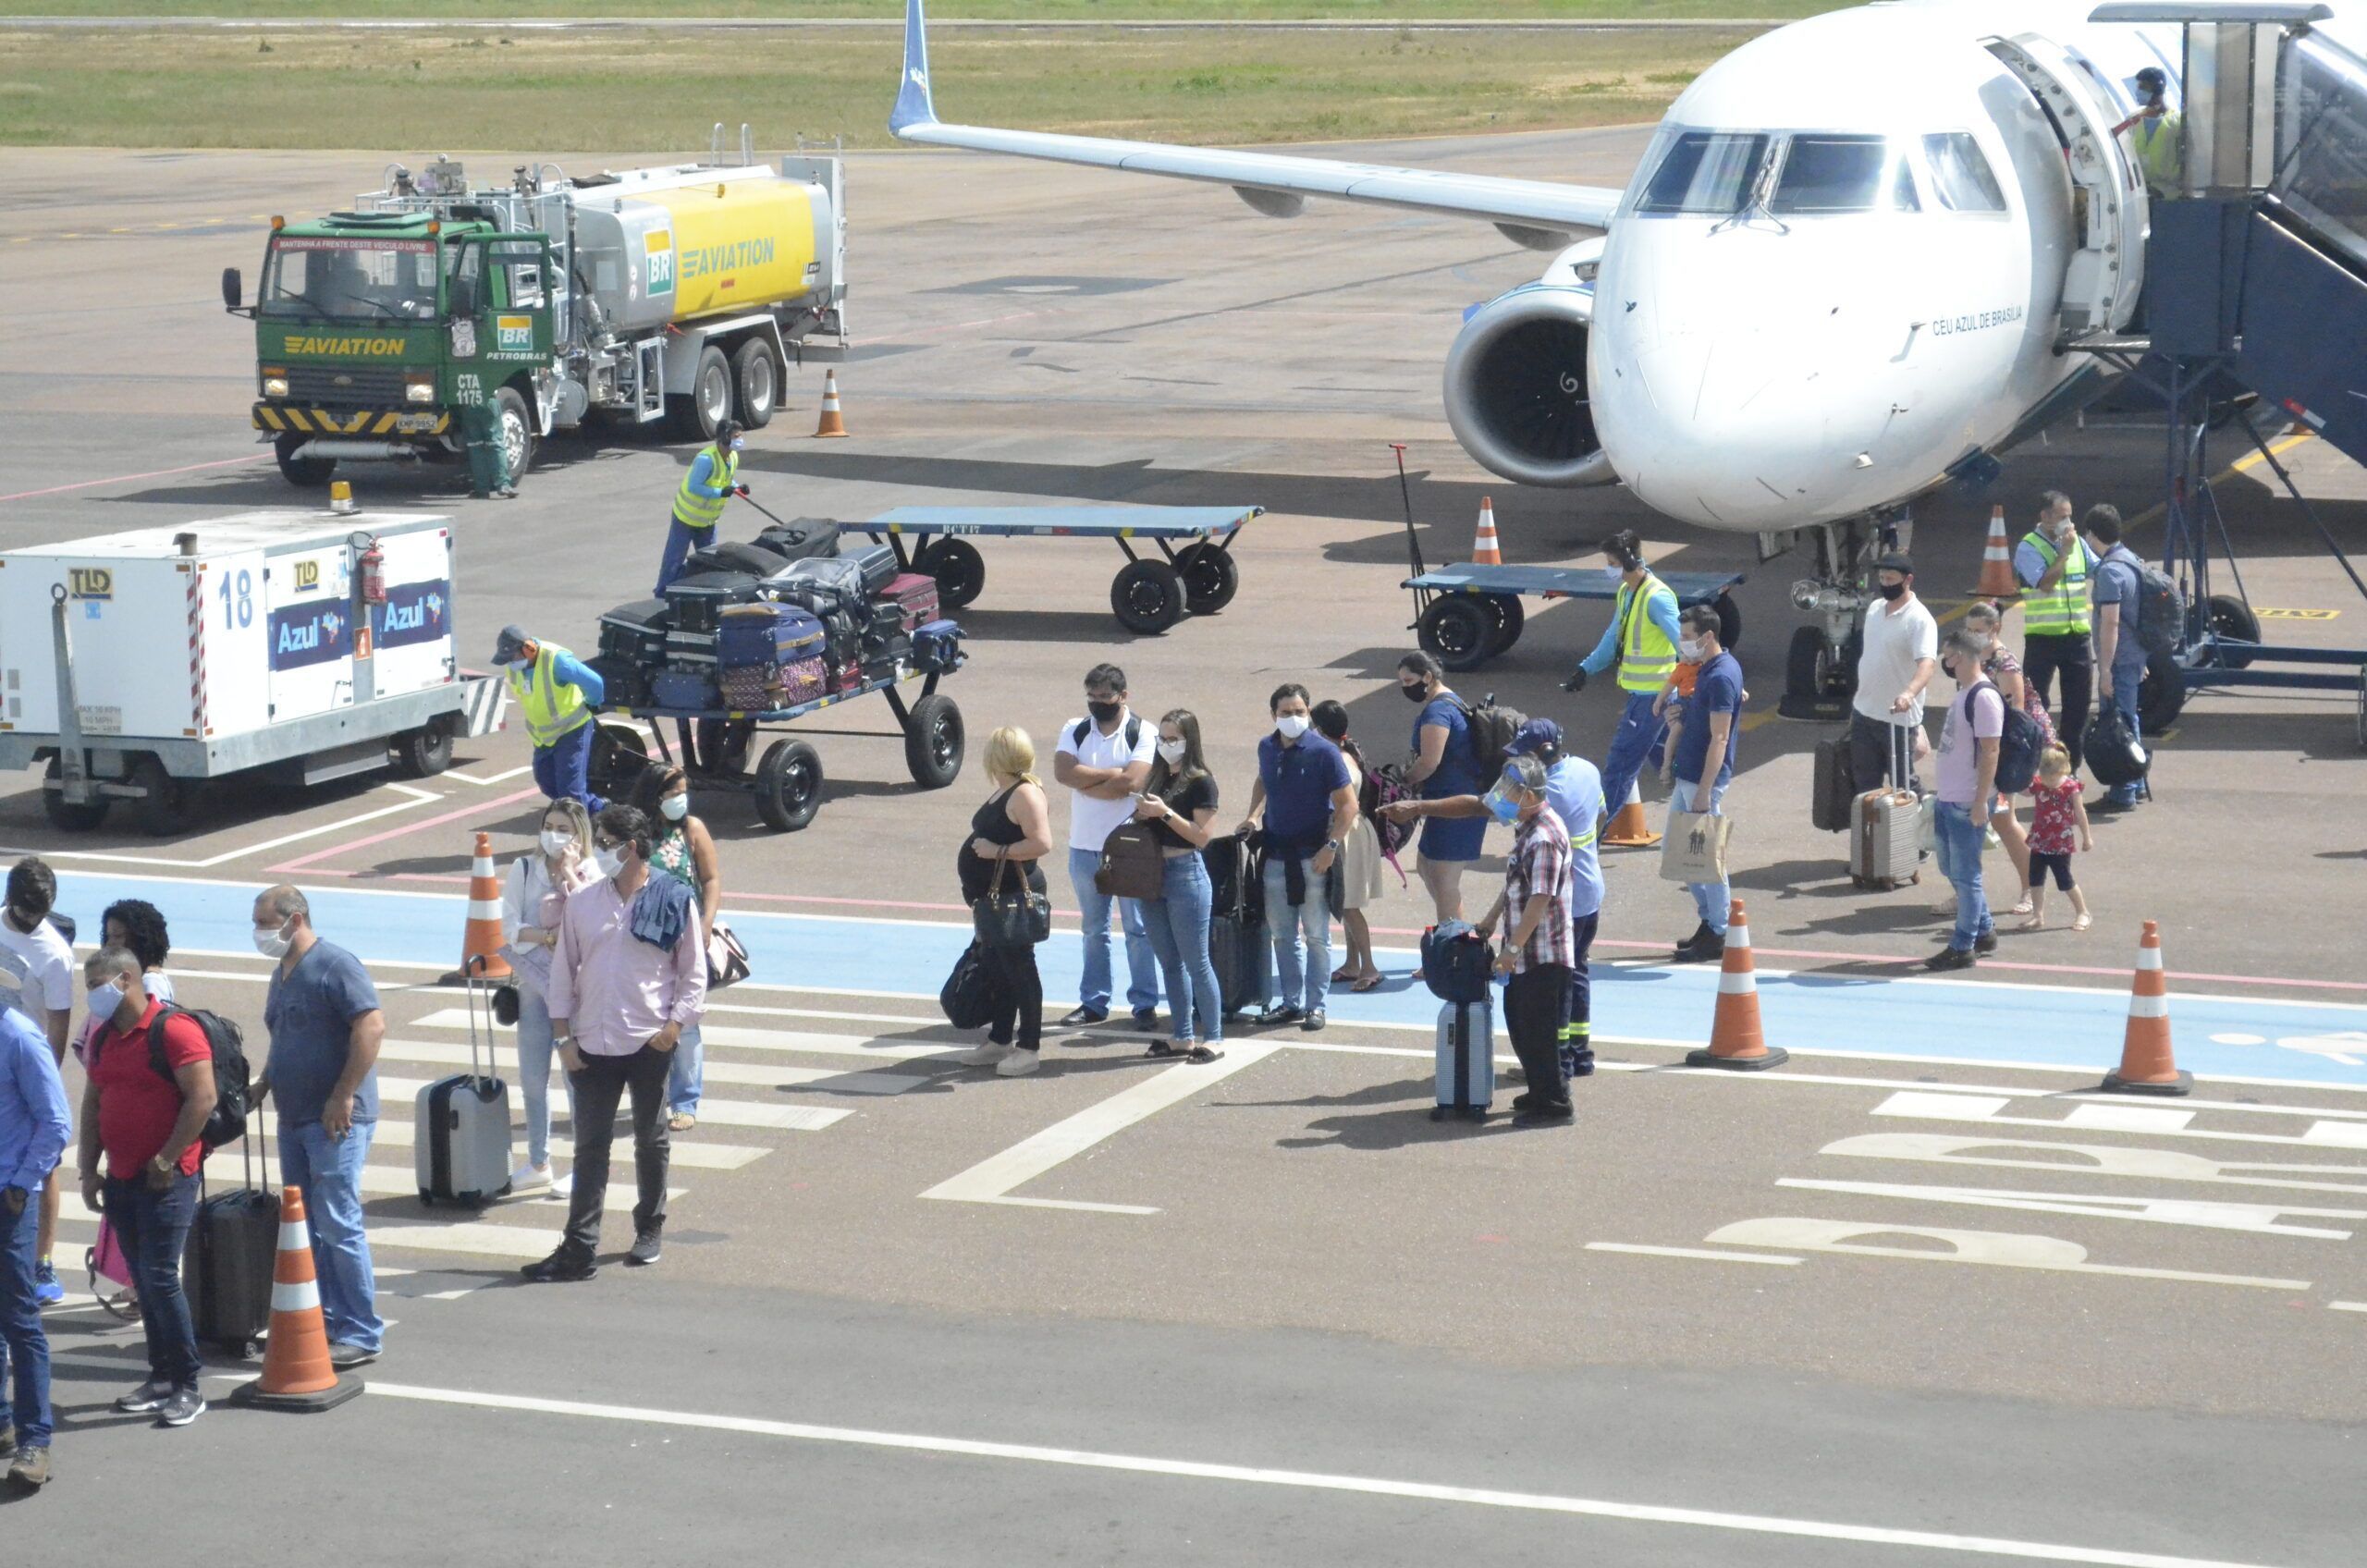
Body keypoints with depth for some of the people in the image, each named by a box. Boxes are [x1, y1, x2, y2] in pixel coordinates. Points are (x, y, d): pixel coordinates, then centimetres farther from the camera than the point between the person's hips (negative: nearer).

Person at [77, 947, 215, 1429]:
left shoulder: (173, 1030, -13)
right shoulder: (103, 1039, 13)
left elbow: (202, 1099, -17)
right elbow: (92, 1104, 18)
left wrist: (166, 1159, -16)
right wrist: (89, 1169, 11)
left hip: (165, 1178, -8)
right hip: (121, 1179, 8)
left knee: (160, 1279, -10)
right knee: (144, 1281, 9)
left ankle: (187, 1386, -3)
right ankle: (161, 1377, 16)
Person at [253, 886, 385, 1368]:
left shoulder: (335, 966, -12)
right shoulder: (283, 974, 17)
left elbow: (372, 1026, -21)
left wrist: (344, 1096, -22)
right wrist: (262, 1086, 13)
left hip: (335, 1122, -10)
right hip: (294, 1120, 10)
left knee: (339, 1225, -10)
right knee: (306, 1226, 11)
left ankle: (361, 1335, -6)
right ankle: (325, 1323, 18)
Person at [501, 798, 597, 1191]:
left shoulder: (590, 874, -1)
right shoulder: (524, 869, 3)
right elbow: (510, 927, -4)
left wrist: (569, 874, -15)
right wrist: (547, 935, -18)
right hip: (534, 981, 3)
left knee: (577, 1076, -1)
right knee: (532, 1077, 10)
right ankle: (539, 1163, 23)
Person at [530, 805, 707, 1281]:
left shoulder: (674, 902, -5)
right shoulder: (581, 903, 2)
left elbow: (694, 975, 0)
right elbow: (562, 970, 5)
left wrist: (674, 1026, -11)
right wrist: (563, 1036, 0)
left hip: (651, 1044, -2)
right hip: (594, 1044, 2)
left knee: (651, 1140, 13)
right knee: (590, 1146, -1)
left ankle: (650, 1231, 29)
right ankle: (579, 1250, -3)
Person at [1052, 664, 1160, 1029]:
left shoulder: (1143, 734, -6)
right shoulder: (1075, 730, 6)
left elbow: (1132, 783, -19)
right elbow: (1063, 771, -10)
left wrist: (1085, 782, -10)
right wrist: (1111, 774, -13)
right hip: (1084, 847, 4)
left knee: (1137, 929, 0)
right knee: (1094, 929, 12)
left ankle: (1145, 1003, 4)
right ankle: (1094, 1002, 18)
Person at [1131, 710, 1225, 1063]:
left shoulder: (1201, 782, -8)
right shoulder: (1157, 777, 12)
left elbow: (1202, 836, -14)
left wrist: (1165, 812, -20)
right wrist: (1141, 816, 1)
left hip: (1186, 875, -7)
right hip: (1153, 874, 7)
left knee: (1196, 962, -4)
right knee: (1170, 963, 11)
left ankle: (1213, 1039, 1)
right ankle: (1181, 1037, 17)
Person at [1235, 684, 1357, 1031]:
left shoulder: (1323, 752, -12)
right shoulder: (1267, 749, 4)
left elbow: (1348, 804, -11)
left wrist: (1331, 847, -19)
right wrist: (1254, 816, 10)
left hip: (1312, 857, -5)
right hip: (1275, 854, 6)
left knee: (1316, 936, 2)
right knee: (1281, 934, 11)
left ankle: (1315, 1005, 8)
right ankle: (1290, 1002, 20)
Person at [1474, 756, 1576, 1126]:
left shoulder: (1544, 838, -22)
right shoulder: (1528, 830, 10)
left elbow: (1540, 899, -25)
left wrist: (1513, 947, -22)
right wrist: (1490, 921, 27)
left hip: (1541, 955, -10)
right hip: (1525, 954, 10)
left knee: (1538, 1030, -2)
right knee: (1519, 1024, 18)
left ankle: (1553, 1102, 8)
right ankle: (1540, 1092, 30)